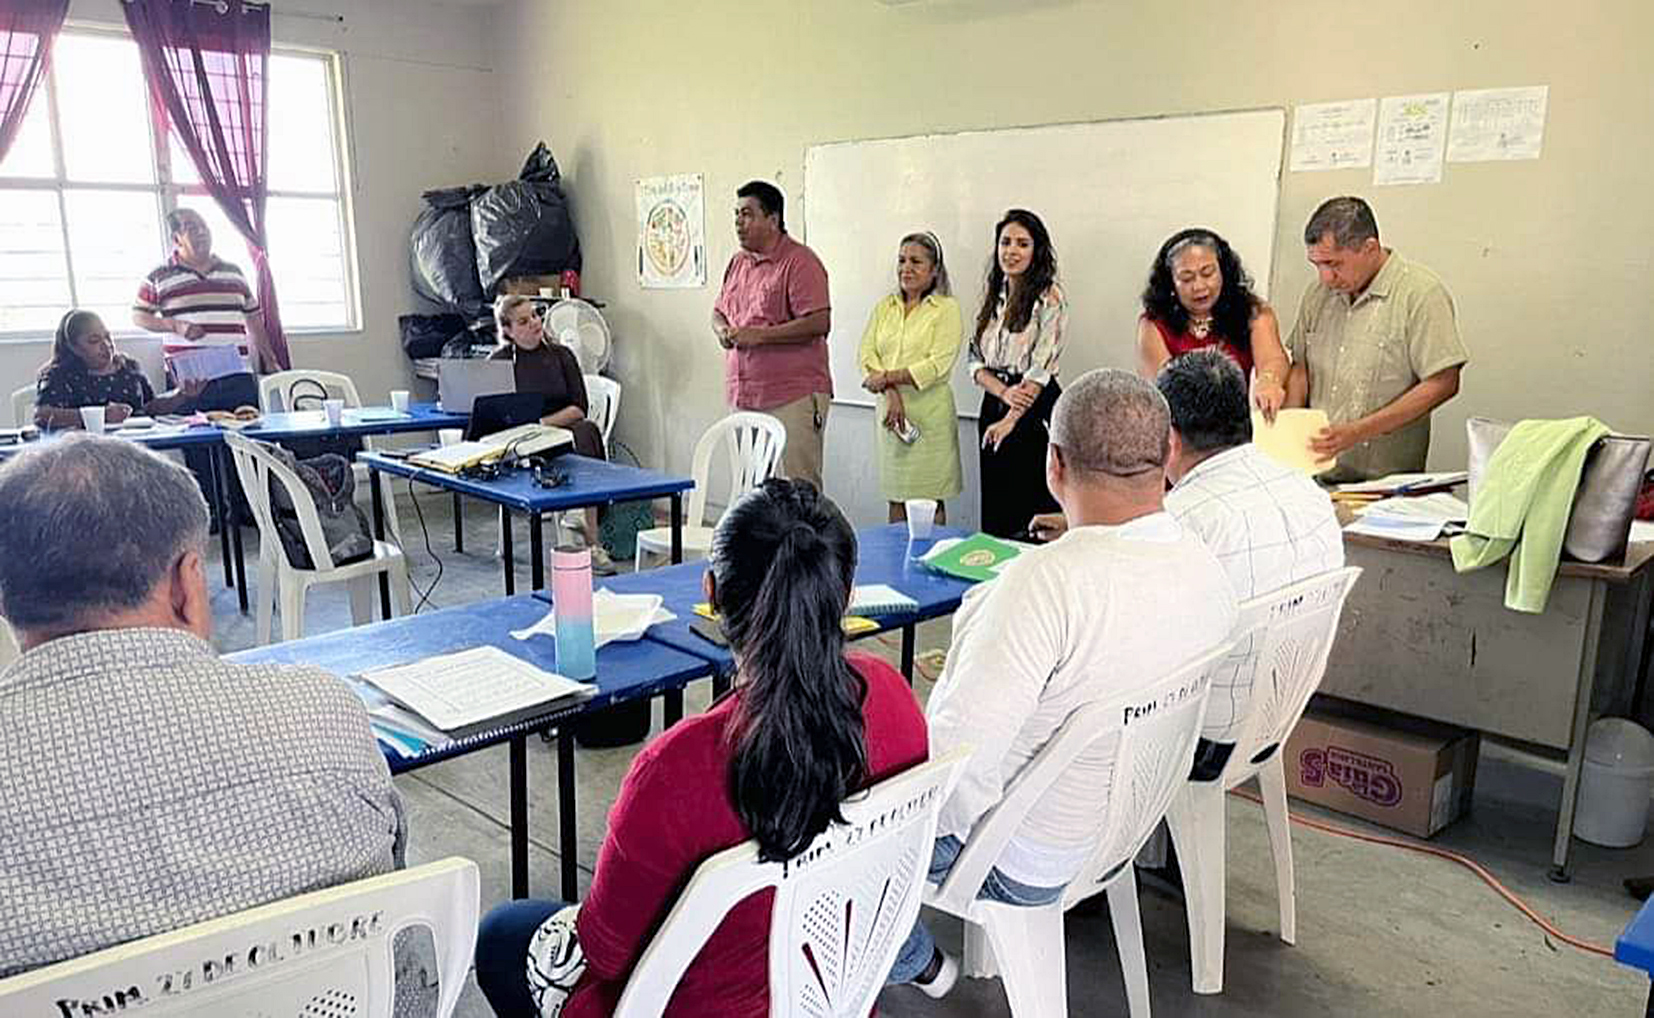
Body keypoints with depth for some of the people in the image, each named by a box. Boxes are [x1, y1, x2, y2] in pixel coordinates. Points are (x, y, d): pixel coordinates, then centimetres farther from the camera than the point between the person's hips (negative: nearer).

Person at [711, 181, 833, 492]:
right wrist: (722, 329, 2)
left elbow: (819, 323, -18)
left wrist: (760, 335, -18)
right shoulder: (738, 262, 16)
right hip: (744, 396, 8)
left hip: (793, 397, -8)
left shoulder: (799, 262, -10)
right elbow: (719, 310, 27)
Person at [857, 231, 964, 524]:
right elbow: (867, 353, 2)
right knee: (895, 500, 9)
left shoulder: (946, 308, -1)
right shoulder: (885, 307, 13)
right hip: (889, 409, 4)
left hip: (930, 414, -4)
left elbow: (939, 365, -11)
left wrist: (888, 377, -14)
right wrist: (891, 393, -14)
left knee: (930, 500, 0)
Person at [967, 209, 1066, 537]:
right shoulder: (992, 295, 12)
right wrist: (1003, 392, -11)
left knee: (1033, 509, -4)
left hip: (1036, 411, -6)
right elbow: (975, 361, 8)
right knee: (994, 508, 8)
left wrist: (1010, 420, -19)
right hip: (993, 407, 6)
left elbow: (1041, 367, -14)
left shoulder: (1050, 298, -7)